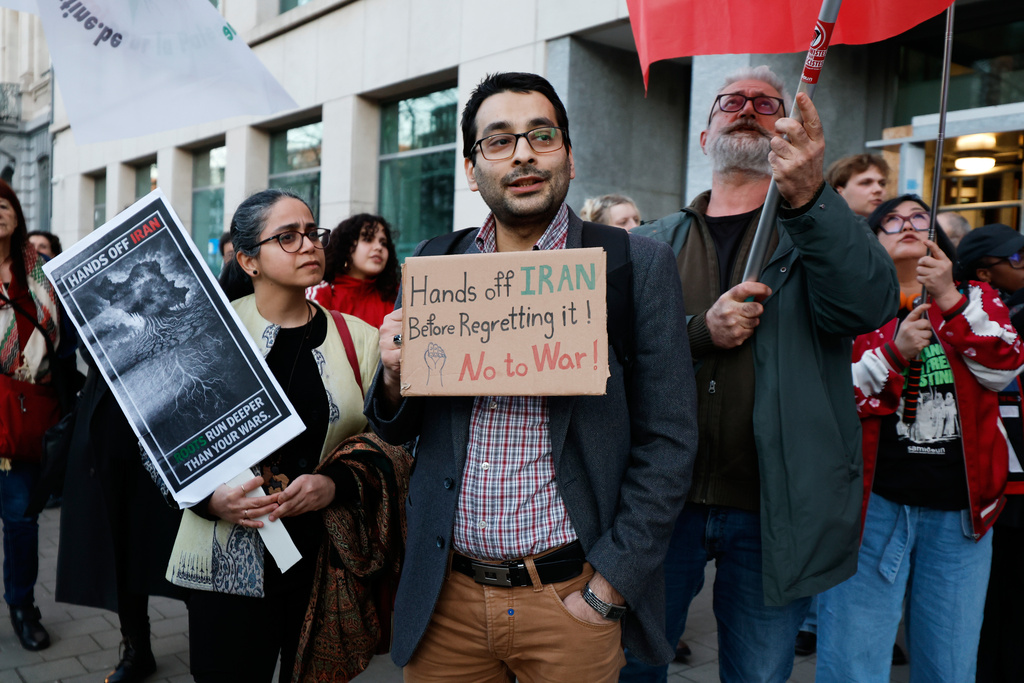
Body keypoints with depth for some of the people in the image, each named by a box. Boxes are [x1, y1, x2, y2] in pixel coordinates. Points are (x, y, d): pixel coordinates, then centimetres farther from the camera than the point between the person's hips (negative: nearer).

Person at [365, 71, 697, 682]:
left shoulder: (638, 266, -7)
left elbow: (668, 442, -7)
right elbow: (397, 431, 9)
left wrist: (607, 590, -11)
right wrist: (395, 376, -12)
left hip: (571, 599, -2)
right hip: (446, 594, 3)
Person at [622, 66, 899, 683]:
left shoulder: (819, 232, 5)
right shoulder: (654, 243, 9)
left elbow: (870, 305, -17)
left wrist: (810, 196, -30)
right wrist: (699, 332, -18)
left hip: (774, 511, 0)